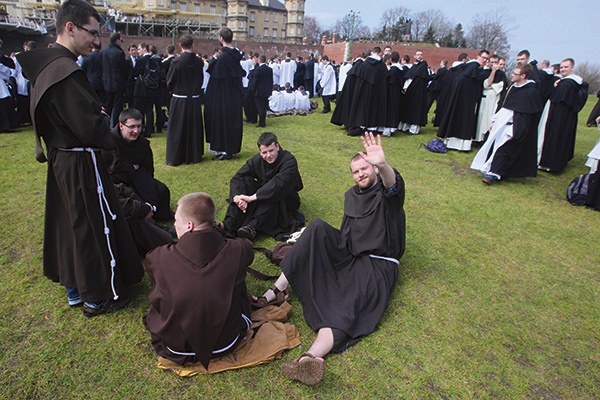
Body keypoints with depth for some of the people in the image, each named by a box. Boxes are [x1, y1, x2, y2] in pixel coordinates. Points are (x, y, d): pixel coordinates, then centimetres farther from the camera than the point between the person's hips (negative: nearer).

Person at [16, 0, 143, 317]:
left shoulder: (45, 65, 8)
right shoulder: (65, 71, -23)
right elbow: (90, 127, -24)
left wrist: (96, 115, 3)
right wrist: (104, 120, -4)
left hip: (60, 159, 10)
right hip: (81, 164, -10)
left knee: (70, 224, 19)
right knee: (95, 227, 4)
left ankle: (75, 289, 35)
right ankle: (97, 297, 19)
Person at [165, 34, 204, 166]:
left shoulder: (176, 61, -13)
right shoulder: (199, 62, -4)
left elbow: (169, 81, -4)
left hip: (179, 100, -3)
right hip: (195, 100, 3)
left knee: (177, 129, 5)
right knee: (194, 128, 12)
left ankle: (175, 157, 9)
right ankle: (194, 155, 19)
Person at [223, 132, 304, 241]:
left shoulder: (289, 161, -23)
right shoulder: (257, 160, -8)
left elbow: (279, 184, -38)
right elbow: (237, 178, -16)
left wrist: (252, 197, -42)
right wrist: (238, 198, -36)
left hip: (285, 200, -4)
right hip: (262, 201, 4)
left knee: (272, 192, -36)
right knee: (244, 181, -20)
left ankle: (253, 227, -41)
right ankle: (229, 224, -30)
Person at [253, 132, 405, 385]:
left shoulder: (386, 191, -3)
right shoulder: (352, 195, 17)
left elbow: (393, 185, -30)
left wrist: (382, 165, -53)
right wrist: (323, 243, 4)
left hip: (378, 263, -5)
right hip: (348, 254, 6)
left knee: (355, 299, -35)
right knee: (318, 228, -19)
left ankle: (312, 356, -58)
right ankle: (277, 290, -22)